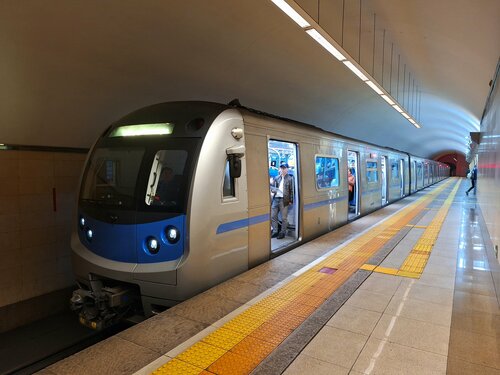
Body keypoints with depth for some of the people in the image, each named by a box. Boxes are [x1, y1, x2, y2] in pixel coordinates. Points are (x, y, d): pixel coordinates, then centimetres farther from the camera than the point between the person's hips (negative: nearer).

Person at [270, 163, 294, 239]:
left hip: (284, 200, -4)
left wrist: (291, 201, -6)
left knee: (284, 218, 3)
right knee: (273, 216, 7)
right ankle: (275, 231, 20)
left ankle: (282, 232, 15)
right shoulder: (276, 178, 12)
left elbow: (291, 191, -2)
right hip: (275, 199, 5)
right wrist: (273, 189, -6)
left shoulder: (290, 179, 0)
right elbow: (271, 185, 16)